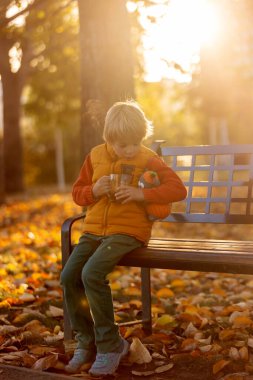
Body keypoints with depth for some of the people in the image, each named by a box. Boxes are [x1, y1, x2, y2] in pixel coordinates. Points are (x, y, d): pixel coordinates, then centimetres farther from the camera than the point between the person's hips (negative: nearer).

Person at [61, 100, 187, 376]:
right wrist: (94, 190, -9)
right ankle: (86, 342, 4)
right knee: (69, 276, -15)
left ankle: (110, 344, -12)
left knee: (92, 273, -27)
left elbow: (178, 189, -11)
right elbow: (77, 192, 15)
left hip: (128, 231, -5)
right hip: (94, 229, 5)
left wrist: (142, 194, -24)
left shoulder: (148, 160, -4)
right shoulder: (96, 156, 9)